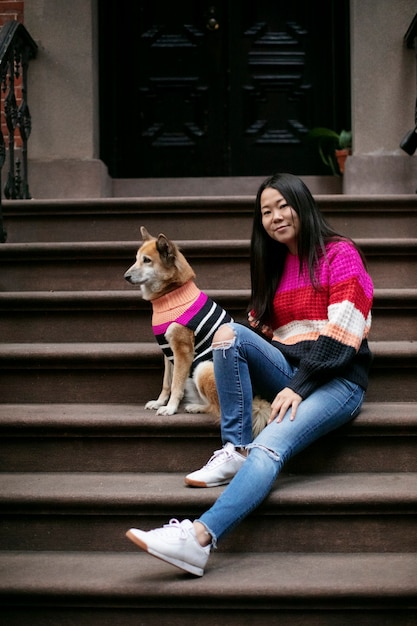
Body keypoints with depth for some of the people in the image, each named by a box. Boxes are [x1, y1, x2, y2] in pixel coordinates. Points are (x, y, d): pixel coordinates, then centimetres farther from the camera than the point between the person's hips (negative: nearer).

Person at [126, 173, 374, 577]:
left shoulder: (339, 253, -1)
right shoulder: (274, 266, 21)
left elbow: (341, 331, -13)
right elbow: (262, 330, 20)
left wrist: (299, 386, -21)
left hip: (337, 379, -6)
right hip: (289, 373, 6)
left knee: (271, 445, -33)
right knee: (230, 333, -22)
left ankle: (198, 538, -52)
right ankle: (235, 451, -25)